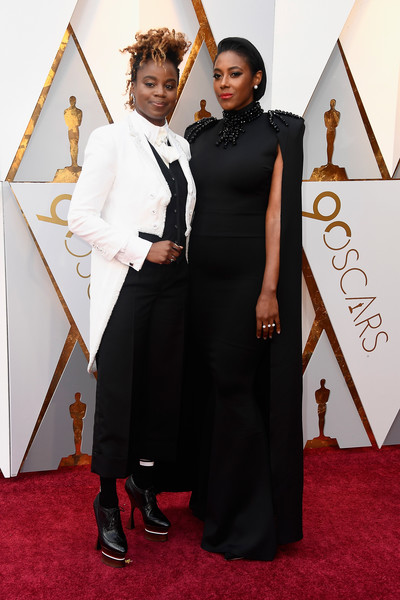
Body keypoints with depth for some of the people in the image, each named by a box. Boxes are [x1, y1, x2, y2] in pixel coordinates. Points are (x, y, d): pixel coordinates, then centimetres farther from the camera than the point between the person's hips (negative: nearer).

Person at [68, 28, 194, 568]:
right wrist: (143, 250, -14)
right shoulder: (111, 140, -4)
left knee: (164, 388, 10)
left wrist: (179, 253, 8)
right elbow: (81, 217, -11)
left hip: (171, 284, 6)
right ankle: (108, 507, 17)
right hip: (126, 284, -5)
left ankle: (145, 487, 30)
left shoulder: (180, 147, 13)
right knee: (118, 393, 1)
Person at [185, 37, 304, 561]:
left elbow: (277, 214, -10)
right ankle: (213, 492, 28)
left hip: (248, 275, -6)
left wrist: (270, 290, -16)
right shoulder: (200, 135, 12)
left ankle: (246, 519, 11)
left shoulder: (279, 133, -4)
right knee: (210, 384, 11)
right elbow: (189, 206, 12)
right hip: (203, 274, 6)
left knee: (236, 387, -3)